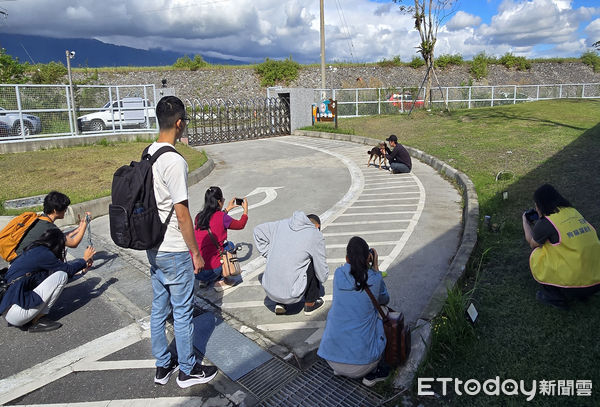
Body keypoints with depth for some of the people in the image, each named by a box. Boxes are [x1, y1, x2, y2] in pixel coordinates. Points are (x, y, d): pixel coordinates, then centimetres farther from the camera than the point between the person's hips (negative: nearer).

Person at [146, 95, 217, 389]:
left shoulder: (147, 155, 6)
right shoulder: (174, 161, -22)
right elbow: (182, 213, -21)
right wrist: (196, 253, -12)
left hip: (153, 246, 9)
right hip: (175, 251, -9)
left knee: (158, 308, 18)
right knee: (182, 312, 7)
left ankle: (163, 366, 34)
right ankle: (188, 370, 24)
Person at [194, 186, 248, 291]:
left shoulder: (199, 216, 6)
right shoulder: (222, 217, -9)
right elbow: (241, 225, 10)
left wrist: (227, 209, 39)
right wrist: (245, 209, 26)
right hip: (211, 270, -6)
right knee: (229, 245, 19)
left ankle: (204, 281, 23)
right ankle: (220, 281, 13)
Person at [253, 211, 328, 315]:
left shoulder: (282, 224, 7)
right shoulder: (316, 235, -5)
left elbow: (258, 230, 19)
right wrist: (323, 278, 23)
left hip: (269, 289, 5)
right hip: (291, 294, -5)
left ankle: (279, 304, 22)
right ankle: (310, 305, 21)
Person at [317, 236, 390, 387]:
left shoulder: (338, 274, -3)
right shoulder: (374, 279, -9)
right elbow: (384, 300, 13)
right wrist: (375, 269, 14)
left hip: (331, 355, 3)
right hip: (362, 358, -2)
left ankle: (339, 368, 26)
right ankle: (373, 373, 20)